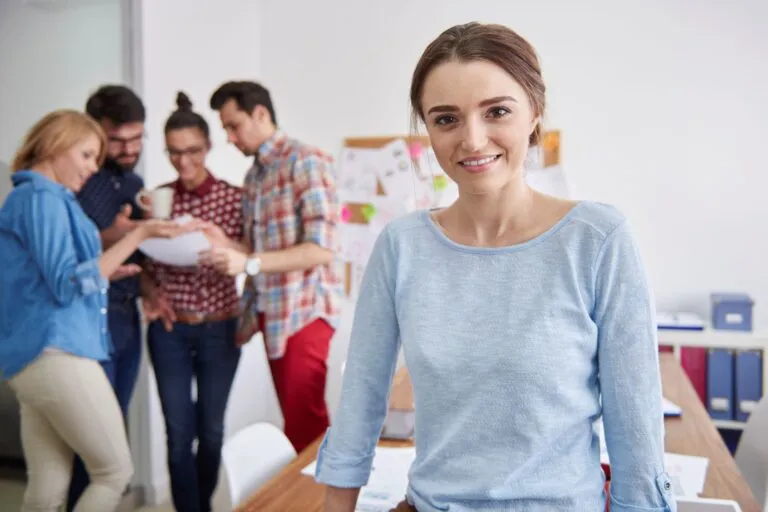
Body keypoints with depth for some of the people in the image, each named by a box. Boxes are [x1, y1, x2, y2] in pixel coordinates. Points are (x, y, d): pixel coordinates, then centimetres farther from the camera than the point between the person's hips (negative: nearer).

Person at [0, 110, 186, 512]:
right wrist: (135, 236, -15)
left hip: (33, 356, 10)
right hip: (55, 353, -10)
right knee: (116, 470, 0)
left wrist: (104, 273, 16)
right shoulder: (43, 198, -9)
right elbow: (68, 286, -15)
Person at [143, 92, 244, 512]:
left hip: (219, 329, 0)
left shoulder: (233, 198, -3)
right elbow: (146, 264, 6)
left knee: (211, 429, 12)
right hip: (169, 330, 1)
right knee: (179, 433, 2)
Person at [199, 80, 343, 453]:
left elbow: (322, 248, -18)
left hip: (304, 309, -7)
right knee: (296, 420, 12)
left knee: (304, 423, -6)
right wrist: (226, 245, -5)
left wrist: (249, 264, -25)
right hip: (272, 312, 8)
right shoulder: (254, 175, 15)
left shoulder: (305, 162, -10)